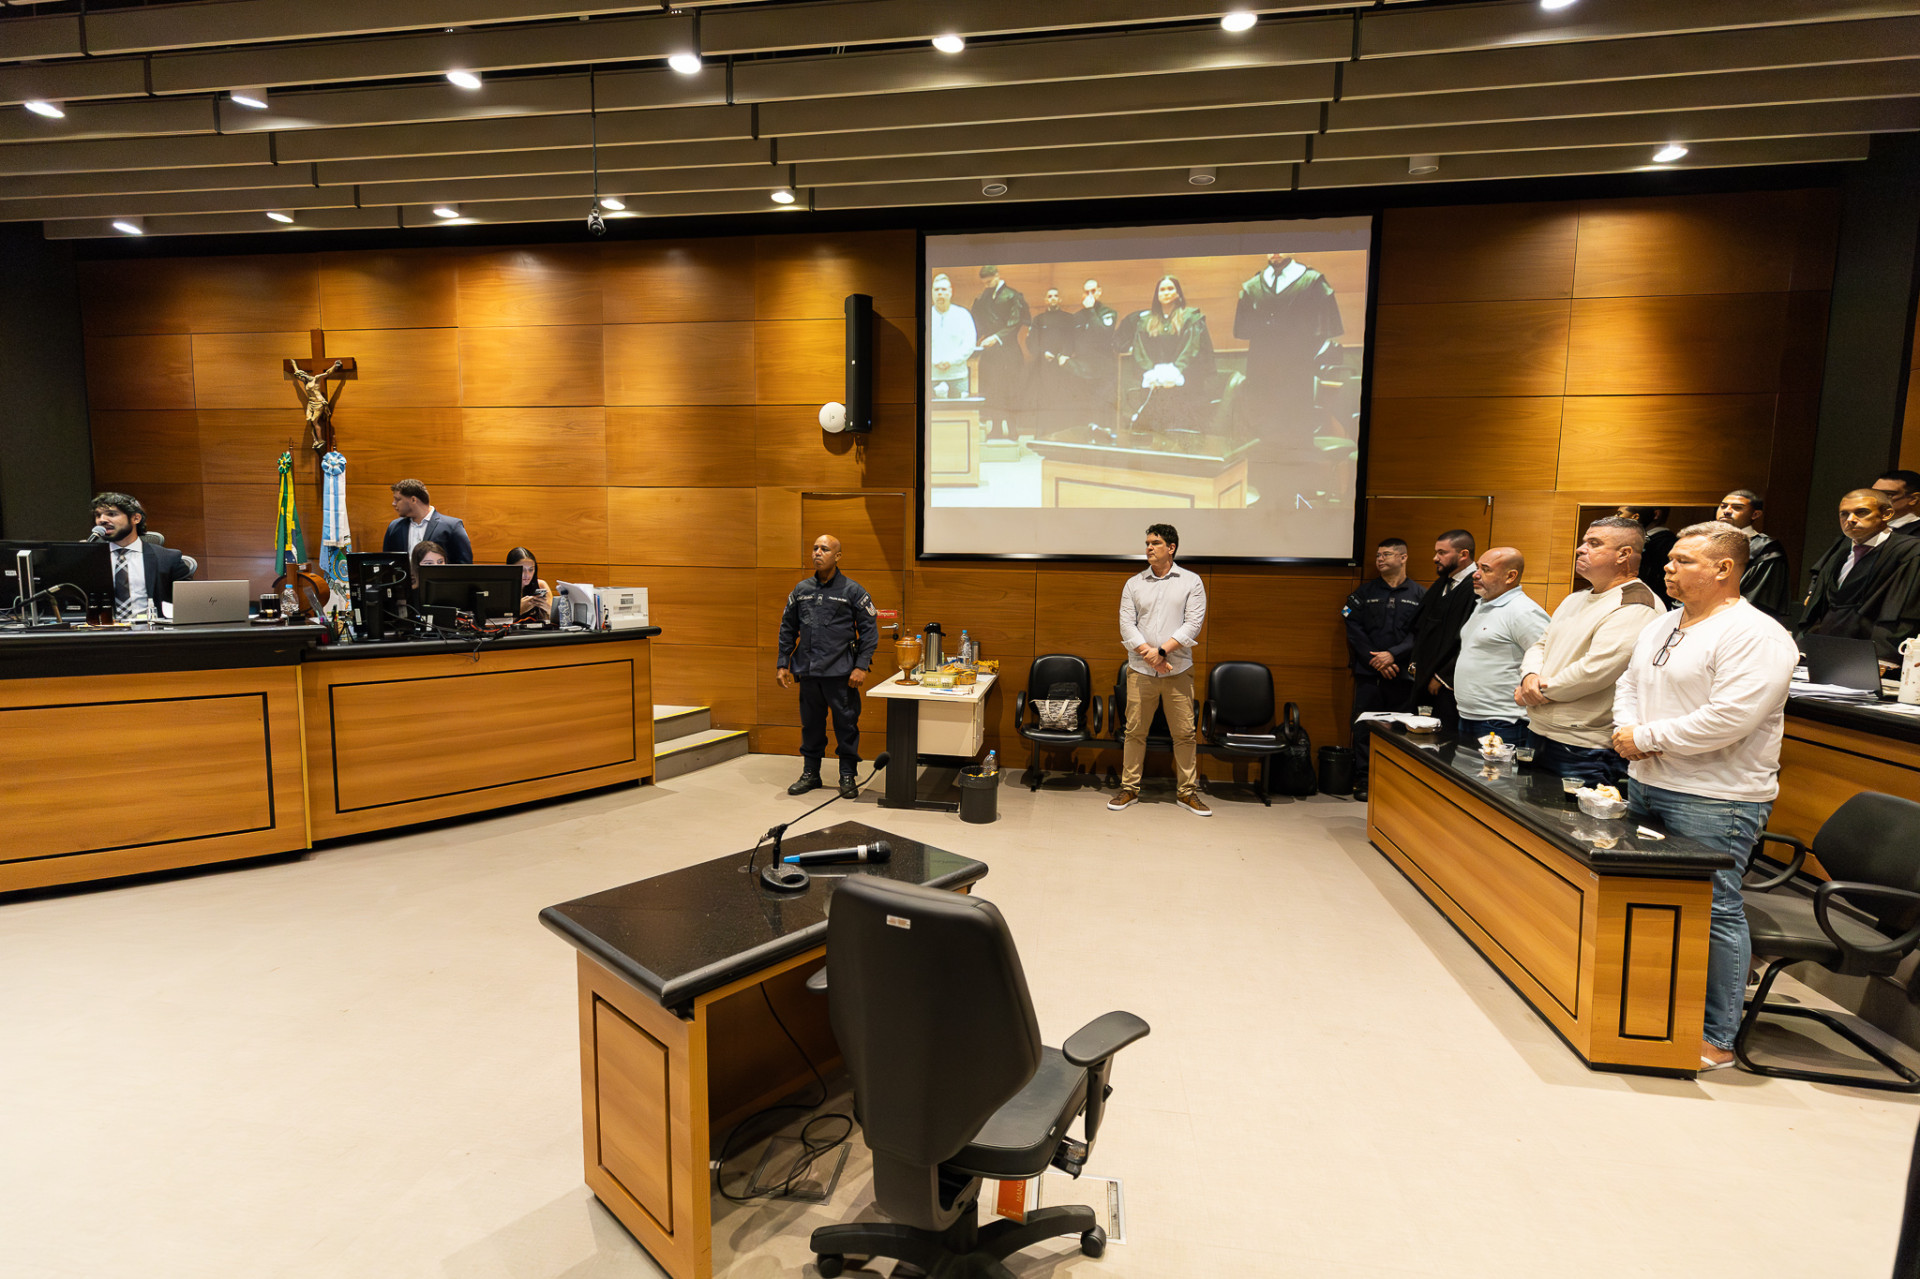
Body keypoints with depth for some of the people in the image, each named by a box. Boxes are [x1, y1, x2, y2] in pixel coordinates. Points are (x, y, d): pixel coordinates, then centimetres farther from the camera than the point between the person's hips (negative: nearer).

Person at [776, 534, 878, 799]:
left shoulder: (853, 590, -2)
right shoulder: (801, 590, 10)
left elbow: (869, 630, -2)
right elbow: (788, 628, 16)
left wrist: (862, 666, -10)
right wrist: (782, 664, 10)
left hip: (841, 673, -4)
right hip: (808, 672, 4)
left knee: (846, 725, 2)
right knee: (811, 725, 12)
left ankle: (848, 776, 15)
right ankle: (810, 774, 25)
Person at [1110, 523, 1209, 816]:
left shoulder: (1191, 581, 4)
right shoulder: (1134, 583, 8)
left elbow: (1193, 624, -5)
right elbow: (1126, 624, 1)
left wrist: (1162, 651, -14)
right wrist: (1148, 655, -12)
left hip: (1178, 670, -1)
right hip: (1140, 671, 1)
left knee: (1185, 733, 3)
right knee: (1135, 731, 4)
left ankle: (1187, 792, 16)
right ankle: (1130, 789, 15)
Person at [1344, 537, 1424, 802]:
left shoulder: (1419, 594, 7)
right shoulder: (1365, 593, 11)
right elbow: (1354, 628, 2)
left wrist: (1393, 654, -14)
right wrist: (1375, 659, -8)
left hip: (1402, 674, -1)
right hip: (1368, 672, 1)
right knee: (1364, 726, 0)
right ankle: (1363, 780, 8)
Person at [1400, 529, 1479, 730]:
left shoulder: (1476, 589, -15)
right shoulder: (1440, 585, 15)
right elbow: (1418, 628, 22)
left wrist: (1442, 677, -14)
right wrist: (1414, 663, 12)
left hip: (1450, 687, -8)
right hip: (1423, 680, 8)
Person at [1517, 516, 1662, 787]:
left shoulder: (1636, 607, -14)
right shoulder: (1576, 600, 17)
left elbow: (1595, 671, -23)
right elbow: (1541, 644, 16)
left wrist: (1534, 693, -12)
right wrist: (1530, 677, -7)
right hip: (1539, 735, 9)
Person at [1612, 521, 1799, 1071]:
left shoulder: (1755, 636, -13)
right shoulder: (1660, 626, 14)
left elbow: (1728, 719, -22)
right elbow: (1629, 684, 18)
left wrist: (1647, 737, -16)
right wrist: (1626, 729, -2)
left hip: (1713, 801, -8)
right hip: (1646, 785, 9)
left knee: (1712, 911, -2)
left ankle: (1716, 1039, 10)